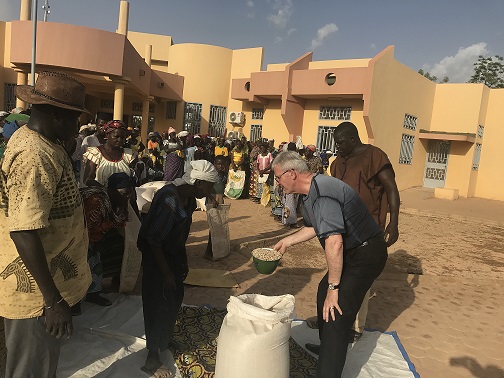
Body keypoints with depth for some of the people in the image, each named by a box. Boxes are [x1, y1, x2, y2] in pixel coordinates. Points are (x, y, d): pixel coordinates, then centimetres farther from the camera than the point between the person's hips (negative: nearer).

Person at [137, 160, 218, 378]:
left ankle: (166, 341, 44)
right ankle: (152, 360, 20)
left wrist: (183, 263, 14)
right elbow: (153, 240, -26)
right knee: (159, 306, 3)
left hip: (174, 254, 9)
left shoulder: (188, 198, -3)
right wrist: (166, 272, -19)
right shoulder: (169, 200, -30)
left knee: (175, 299, 21)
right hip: (156, 257, -8)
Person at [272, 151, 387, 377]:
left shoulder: (322, 194, -30)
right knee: (324, 292, 23)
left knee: (335, 314, -13)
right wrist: (287, 241, 23)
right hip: (353, 251, 11)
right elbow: (314, 228, 20)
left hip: (365, 255, -11)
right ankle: (326, 347, 43)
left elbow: (334, 242, -37)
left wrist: (333, 287, -29)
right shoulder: (312, 191, 4)